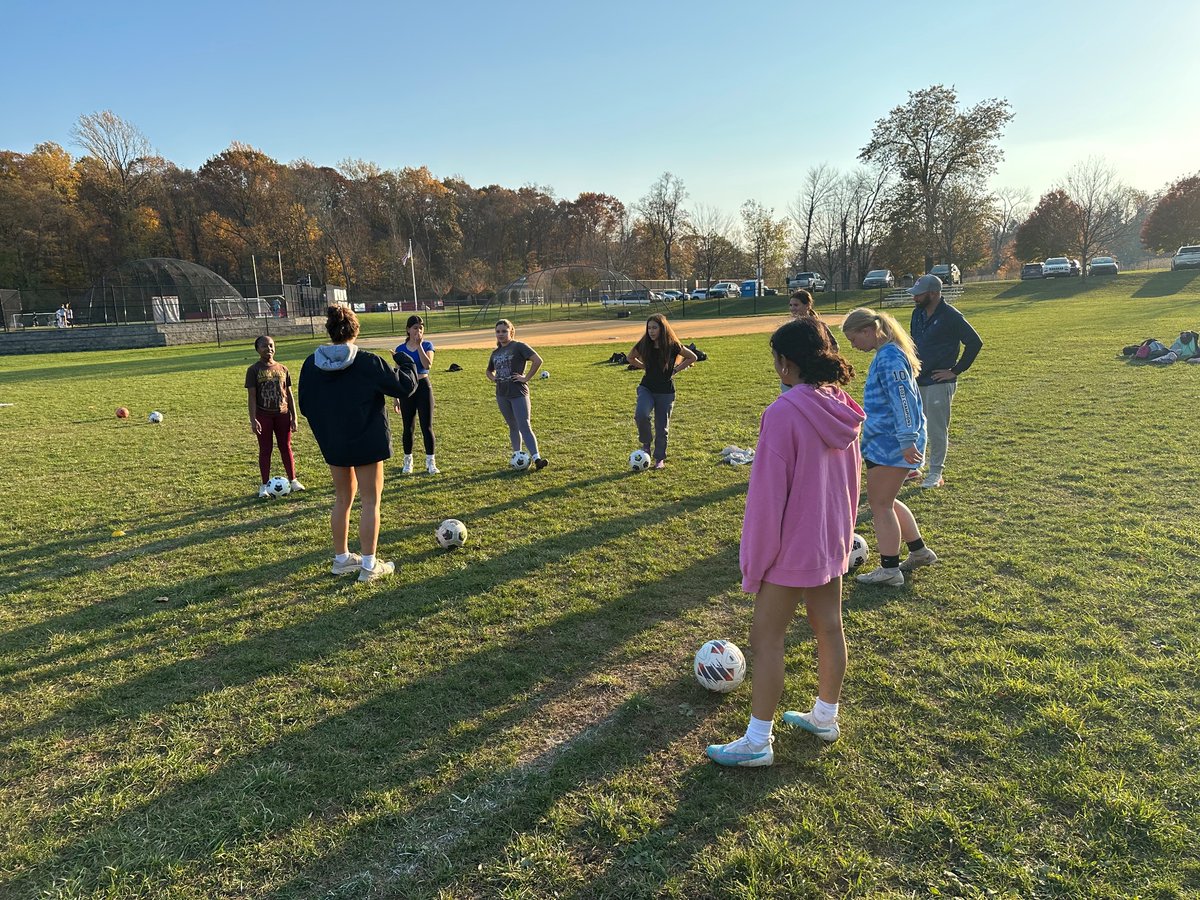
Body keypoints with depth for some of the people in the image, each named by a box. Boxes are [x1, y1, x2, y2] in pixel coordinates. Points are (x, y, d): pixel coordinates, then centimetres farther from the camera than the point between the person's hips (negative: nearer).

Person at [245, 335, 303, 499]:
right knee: (265, 450, 4)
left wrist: (294, 417, 4)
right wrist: (253, 419, -14)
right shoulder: (254, 370, -3)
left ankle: (292, 480, 20)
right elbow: (251, 396, -6)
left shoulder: (282, 369, 7)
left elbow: (289, 394, 9)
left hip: (282, 414, 3)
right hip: (263, 416, -2)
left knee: (286, 448, 9)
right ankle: (265, 485, 12)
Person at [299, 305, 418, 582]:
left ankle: (341, 558, 29)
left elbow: (304, 405, 6)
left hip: (332, 444, 5)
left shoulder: (312, 365, -3)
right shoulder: (368, 363, -17)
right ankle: (369, 565, 8)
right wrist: (407, 363, 8)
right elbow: (405, 385, -11)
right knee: (370, 502, 5)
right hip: (367, 444, -5)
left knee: (342, 499, 19)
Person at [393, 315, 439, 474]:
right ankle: (408, 462, 20)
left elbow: (427, 365, -19)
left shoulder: (427, 345, -1)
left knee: (427, 426, -1)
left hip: (423, 387, -1)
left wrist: (419, 345, -19)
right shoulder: (400, 349, 4)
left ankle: (430, 462, 8)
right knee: (408, 427, 7)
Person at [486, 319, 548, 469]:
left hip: (518, 393, -6)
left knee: (524, 426, -15)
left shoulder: (518, 347, -5)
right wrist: (493, 378, 10)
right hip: (502, 395, 6)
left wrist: (527, 378, -14)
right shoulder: (495, 353, 15)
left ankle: (536, 458, -19)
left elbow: (538, 360, -15)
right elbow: (489, 371, 32)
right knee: (513, 426, 14)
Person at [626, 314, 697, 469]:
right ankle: (646, 443, 1)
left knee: (662, 426, 5)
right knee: (641, 414, -25)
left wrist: (676, 370, -4)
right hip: (646, 388, 1)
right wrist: (645, 367, 4)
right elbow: (630, 357, 14)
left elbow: (692, 357, 1)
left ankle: (660, 458, 23)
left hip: (665, 392, -1)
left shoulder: (672, 346, -11)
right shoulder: (644, 344, -5)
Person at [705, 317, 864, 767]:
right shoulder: (841, 407, 1)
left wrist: (753, 564, -12)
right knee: (829, 629, 19)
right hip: (832, 544, 8)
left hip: (792, 550, -8)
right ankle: (824, 717, 36)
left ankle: (757, 742, 12)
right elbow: (851, 477, 12)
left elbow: (767, 493, -21)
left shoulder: (784, 412, -23)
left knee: (766, 638, 3)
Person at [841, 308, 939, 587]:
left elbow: (904, 399, -25)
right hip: (883, 443, 10)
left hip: (890, 446, -10)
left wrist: (907, 439, -27)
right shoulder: (887, 354, 14)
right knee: (885, 502, 20)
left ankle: (889, 570, 10)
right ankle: (919, 552, 31)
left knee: (880, 504, -1)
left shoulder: (889, 357, -18)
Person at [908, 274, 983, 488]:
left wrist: (956, 371, -12)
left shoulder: (951, 317, -13)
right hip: (916, 381, 7)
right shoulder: (918, 314, 9)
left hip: (939, 384, -7)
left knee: (936, 430, 0)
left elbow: (975, 343, -13)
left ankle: (936, 474, 11)